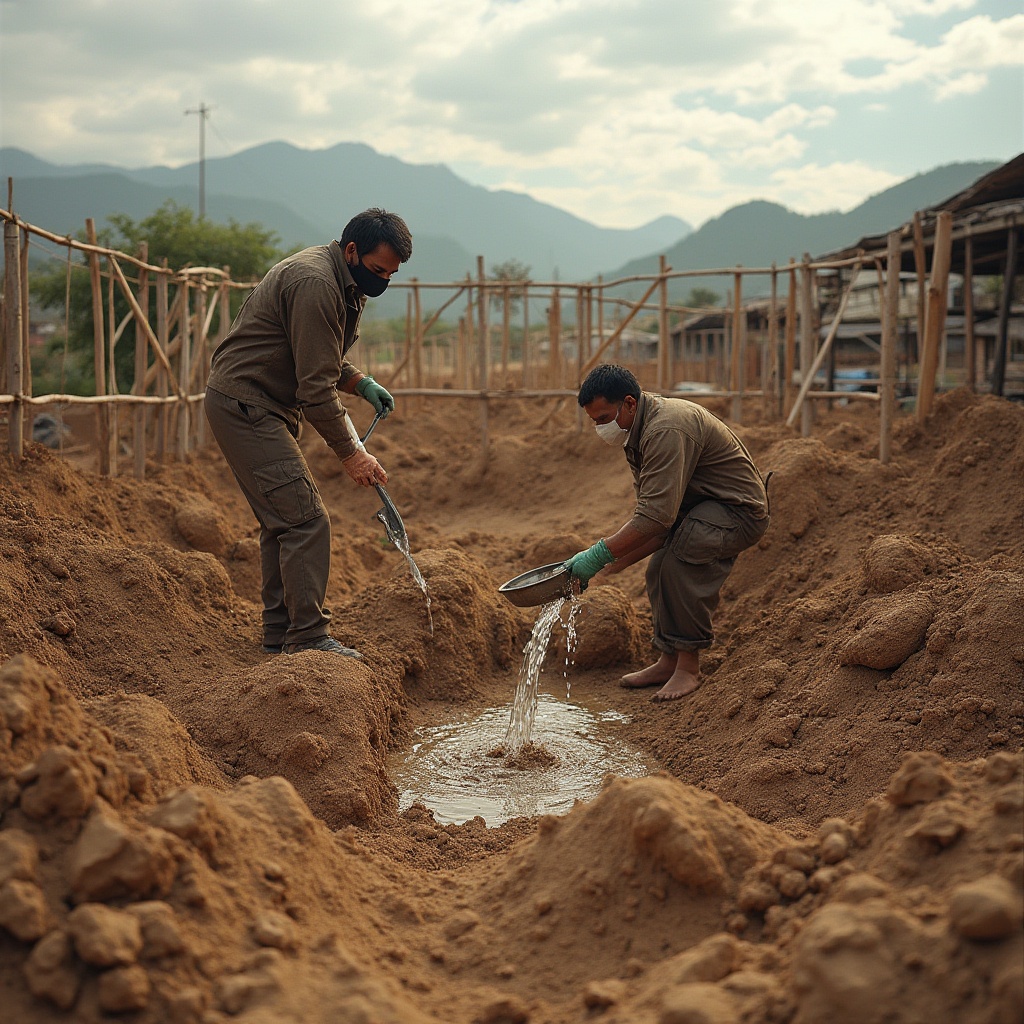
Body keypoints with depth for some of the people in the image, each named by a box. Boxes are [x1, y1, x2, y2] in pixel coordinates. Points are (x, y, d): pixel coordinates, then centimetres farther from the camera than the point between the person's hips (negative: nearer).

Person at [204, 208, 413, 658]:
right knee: (305, 519, -14)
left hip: (264, 407, 11)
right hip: (243, 405, -11)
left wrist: (362, 384, 1)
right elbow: (316, 388, -24)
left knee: (282, 520, 14)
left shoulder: (347, 283, 11)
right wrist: (350, 454, -19)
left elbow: (322, 361, 20)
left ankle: (279, 633, 22)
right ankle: (308, 637, -11)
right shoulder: (314, 283, -22)